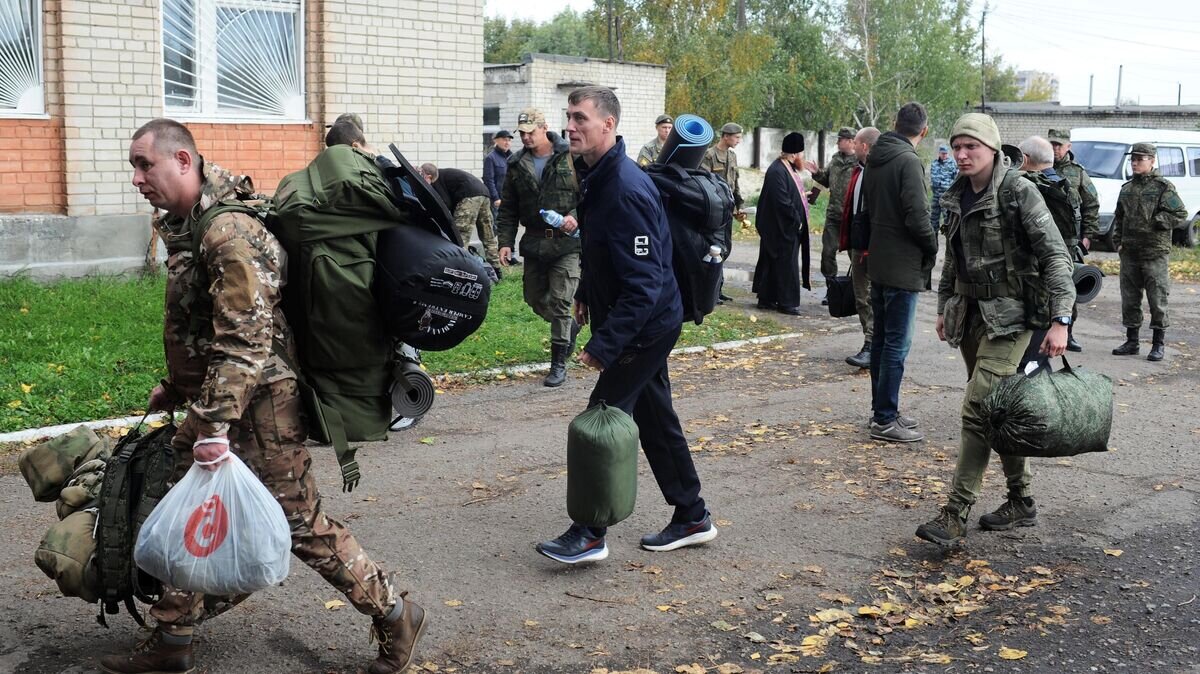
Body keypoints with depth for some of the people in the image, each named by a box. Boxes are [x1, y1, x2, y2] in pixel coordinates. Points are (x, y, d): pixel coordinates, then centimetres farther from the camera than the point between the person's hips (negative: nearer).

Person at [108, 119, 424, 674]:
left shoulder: (229, 233, -23)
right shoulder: (187, 226, 11)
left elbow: (245, 341, -28)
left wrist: (214, 424, -29)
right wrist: (176, 389, 26)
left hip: (260, 409, -10)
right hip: (216, 404, 10)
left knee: (302, 525, -2)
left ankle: (394, 616, 15)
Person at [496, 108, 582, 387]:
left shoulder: (572, 157, -5)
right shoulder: (517, 164, 7)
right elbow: (508, 208, 11)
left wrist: (576, 217, -21)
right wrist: (505, 242, 3)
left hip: (567, 241, -5)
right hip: (534, 242, 5)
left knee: (560, 301, -7)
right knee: (535, 298, 12)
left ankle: (558, 364, 3)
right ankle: (569, 328, 41)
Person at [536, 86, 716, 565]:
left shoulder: (626, 191, -26)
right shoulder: (595, 177, 5)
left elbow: (643, 284, -29)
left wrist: (605, 344, -31)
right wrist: (585, 293, 23)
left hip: (644, 327, -10)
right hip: (644, 325, 10)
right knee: (654, 419, 16)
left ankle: (589, 534, 4)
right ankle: (691, 519, 28)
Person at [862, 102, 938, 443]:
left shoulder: (875, 159, 10)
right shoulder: (908, 161, -17)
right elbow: (917, 216, -20)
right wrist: (932, 247, -4)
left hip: (878, 262, 9)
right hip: (902, 267, -9)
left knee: (880, 338, 15)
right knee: (897, 344, -4)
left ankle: (882, 409, 24)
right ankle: (885, 419, 0)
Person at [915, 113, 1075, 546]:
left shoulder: (1018, 192, -12)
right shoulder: (957, 196, 9)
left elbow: (1055, 255, -15)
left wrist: (1060, 320, -21)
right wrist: (945, 307, 20)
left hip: (1012, 314, -7)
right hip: (972, 312, 7)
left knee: (979, 407, -15)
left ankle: (955, 517, -14)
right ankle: (1021, 502, 25)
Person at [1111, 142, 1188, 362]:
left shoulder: (1164, 187, -5)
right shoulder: (1127, 188, 13)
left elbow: (1180, 213, -8)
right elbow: (1118, 218, 19)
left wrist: (1154, 222, -14)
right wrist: (1118, 242, 10)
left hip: (1155, 253, -6)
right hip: (1129, 253, 6)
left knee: (1157, 300, -2)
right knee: (1129, 299, 9)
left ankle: (1158, 345, 5)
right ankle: (1131, 342, 19)